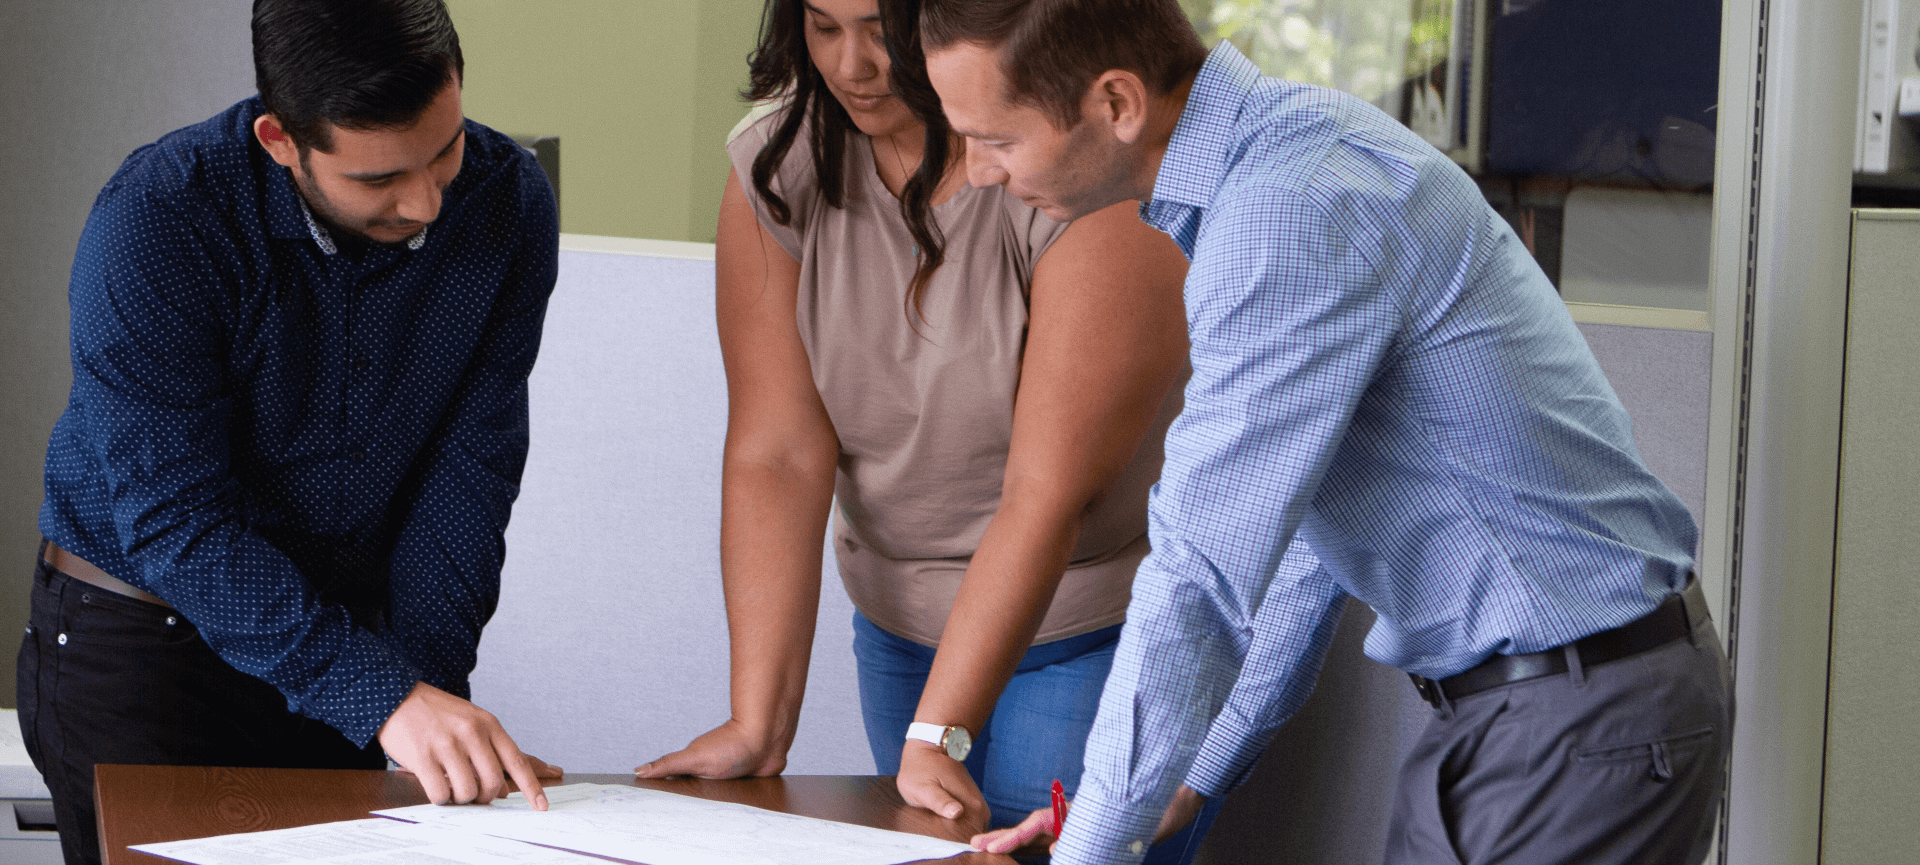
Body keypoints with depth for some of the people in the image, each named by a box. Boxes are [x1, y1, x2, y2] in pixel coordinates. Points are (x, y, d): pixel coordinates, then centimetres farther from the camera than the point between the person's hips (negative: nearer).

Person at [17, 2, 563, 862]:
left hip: (349, 623, 3)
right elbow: (175, 528, -27)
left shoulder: (509, 203, -12)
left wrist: (424, 673, -22)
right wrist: (384, 698, -34)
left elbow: (468, 472, -10)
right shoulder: (156, 221, -25)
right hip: (135, 635, -3)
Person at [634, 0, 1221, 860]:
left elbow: (1049, 494, -26)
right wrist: (757, 725, -19)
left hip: (1103, 632, -5)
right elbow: (777, 457, -12)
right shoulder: (778, 171, -7)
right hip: (904, 627, 5)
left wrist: (938, 737, -28)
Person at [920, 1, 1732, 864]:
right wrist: (1188, 784, 14)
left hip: (1584, 721, -9)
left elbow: (1203, 569, -24)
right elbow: (1291, 526, 15)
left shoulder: (1294, 214, -24)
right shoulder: (1277, 149, 8)